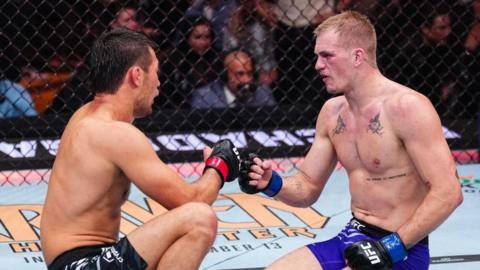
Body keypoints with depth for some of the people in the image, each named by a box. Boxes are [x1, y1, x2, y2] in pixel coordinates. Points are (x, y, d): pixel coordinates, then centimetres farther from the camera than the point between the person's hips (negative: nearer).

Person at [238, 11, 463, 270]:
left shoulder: (407, 107, -16)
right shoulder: (332, 112, 7)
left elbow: (448, 192, -20)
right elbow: (308, 188, 16)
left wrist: (392, 248, -23)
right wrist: (272, 184, -6)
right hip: (352, 239, 7)